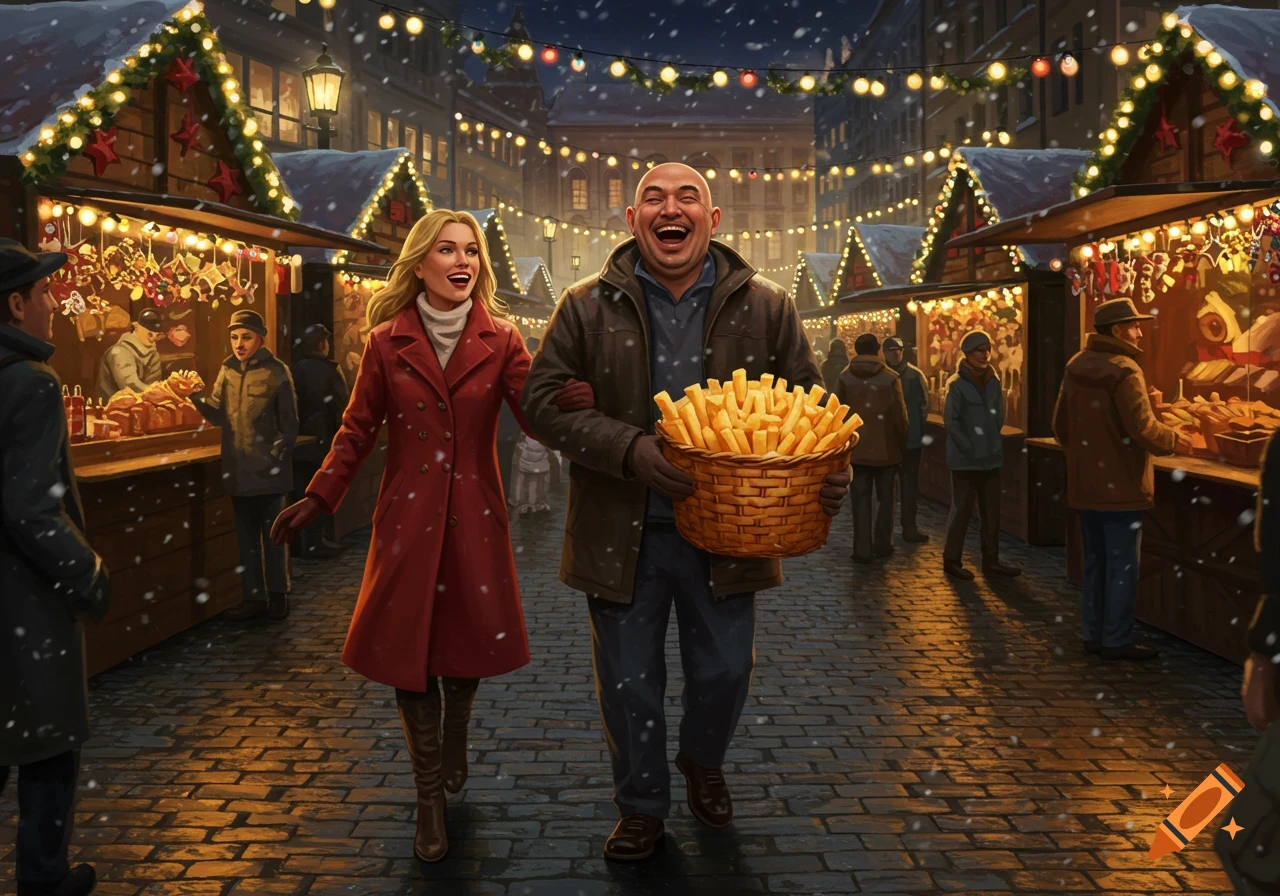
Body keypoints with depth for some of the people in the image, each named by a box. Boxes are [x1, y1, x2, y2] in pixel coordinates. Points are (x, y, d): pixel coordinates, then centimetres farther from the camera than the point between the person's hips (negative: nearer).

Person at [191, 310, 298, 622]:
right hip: (239, 470, 5)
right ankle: (253, 598, 20)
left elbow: (289, 424, -7)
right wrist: (197, 398, -15)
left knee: (272, 537, 6)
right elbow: (218, 414, 2)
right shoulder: (227, 370, 8)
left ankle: (278, 595, 18)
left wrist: (276, 457, -13)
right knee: (246, 538, 12)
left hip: (268, 471, -5)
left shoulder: (276, 372, -7)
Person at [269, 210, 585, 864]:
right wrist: (317, 499, -3)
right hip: (407, 516, 0)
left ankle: (456, 736, 43)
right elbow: (358, 430, 4)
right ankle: (430, 796, 16)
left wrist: (576, 403, -35)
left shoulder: (500, 340, 1)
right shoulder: (387, 342, 0)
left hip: (475, 517, 1)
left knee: (468, 638, 10)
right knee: (408, 647, 2)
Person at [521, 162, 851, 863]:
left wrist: (829, 470, -16)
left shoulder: (766, 309, 0)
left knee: (724, 672, 14)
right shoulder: (587, 308, -3)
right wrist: (631, 450, -21)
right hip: (623, 535, -1)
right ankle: (641, 807, 34)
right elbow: (542, 401, -7)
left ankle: (703, 765, 47)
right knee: (628, 683, 11)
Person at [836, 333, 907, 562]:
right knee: (885, 498, 14)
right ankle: (882, 544, 19)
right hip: (886, 448, 0)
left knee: (861, 500, 4)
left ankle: (862, 550, 2)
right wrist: (901, 442, 8)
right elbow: (900, 416, -6)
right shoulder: (891, 378, -8)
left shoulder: (845, 378, -4)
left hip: (856, 449, 1)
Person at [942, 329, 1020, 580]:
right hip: (965, 460, -6)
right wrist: (969, 448, -14)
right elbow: (951, 420, -12)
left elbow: (999, 416, 17)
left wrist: (993, 444, 7)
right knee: (962, 510, 0)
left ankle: (991, 560, 17)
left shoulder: (993, 382, 8)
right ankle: (951, 560, 10)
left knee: (992, 511, 9)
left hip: (991, 458, 6)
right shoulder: (957, 384, -9)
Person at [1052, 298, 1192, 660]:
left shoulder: (1076, 367, 7)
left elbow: (1061, 426, 13)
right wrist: (1176, 441, -3)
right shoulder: (1124, 370, -17)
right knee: (1122, 565, 2)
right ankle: (1117, 640, 8)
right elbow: (1143, 429, -20)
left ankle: (1092, 634, 23)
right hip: (1121, 484, -8)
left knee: (1095, 562, 16)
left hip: (1085, 483, 8)